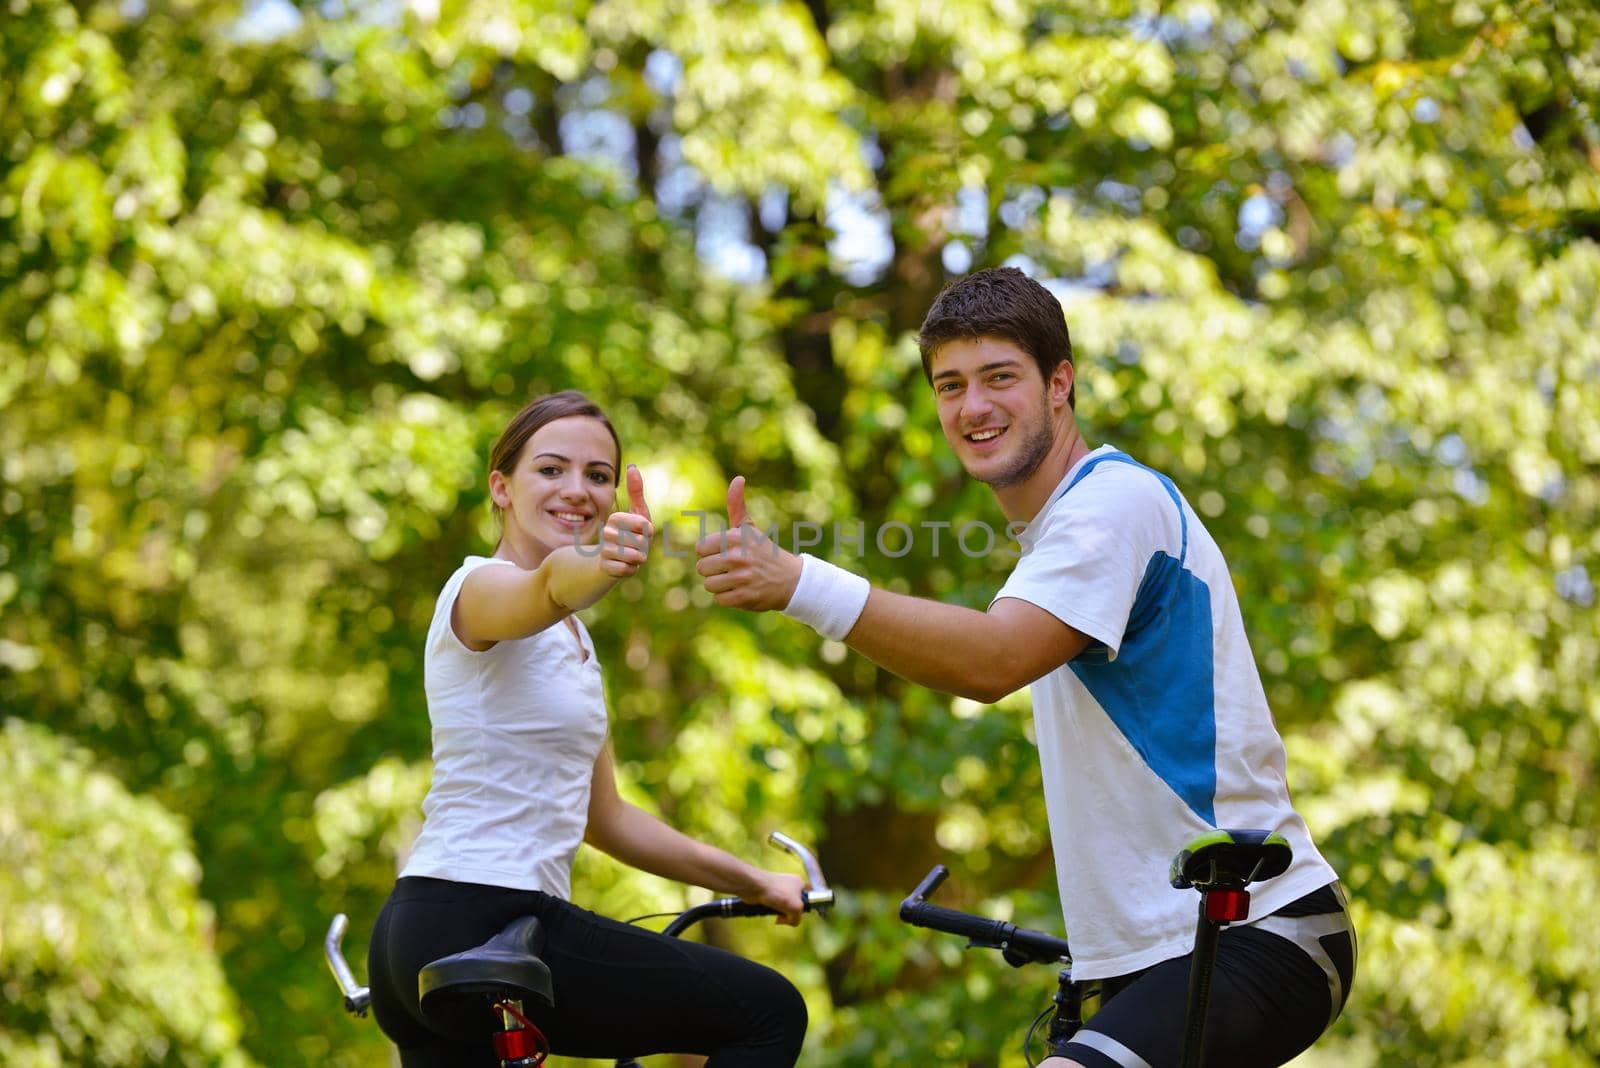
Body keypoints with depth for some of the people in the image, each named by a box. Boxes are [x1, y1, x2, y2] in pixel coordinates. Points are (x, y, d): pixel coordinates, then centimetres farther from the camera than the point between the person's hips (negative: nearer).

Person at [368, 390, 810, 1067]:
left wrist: (750, 882, 25)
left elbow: (603, 818, 26)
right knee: (770, 1014, -7)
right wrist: (599, 565, -55)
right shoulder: (483, 587, -7)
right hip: (477, 926, -10)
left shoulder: (572, 640, 21)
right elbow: (545, 586, -33)